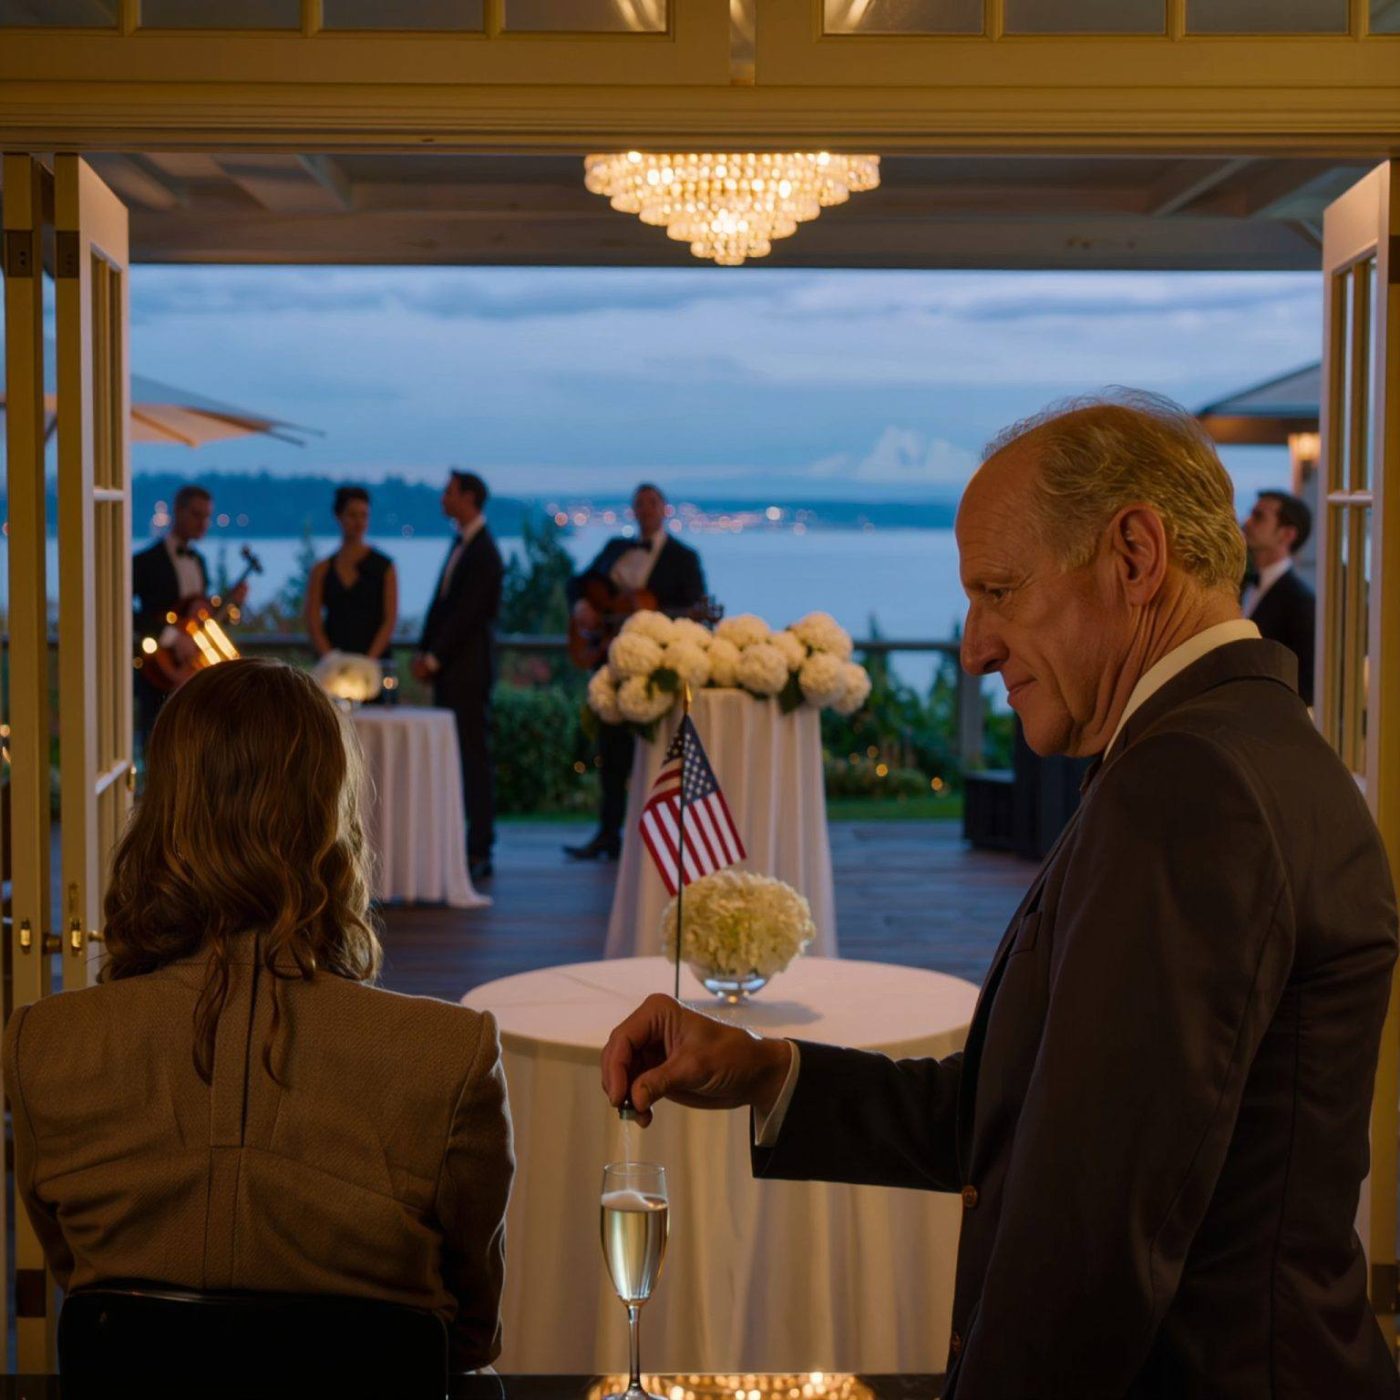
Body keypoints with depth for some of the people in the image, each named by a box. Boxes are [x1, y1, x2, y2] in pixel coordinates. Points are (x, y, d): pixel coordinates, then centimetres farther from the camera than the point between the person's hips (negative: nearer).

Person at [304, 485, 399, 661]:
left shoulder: (384, 567, 5)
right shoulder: (322, 570, 8)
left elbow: (390, 620, 0)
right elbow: (313, 623, 3)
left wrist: (368, 661, -11)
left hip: (373, 661, -1)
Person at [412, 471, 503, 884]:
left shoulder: (483, 552, -13)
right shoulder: (461, 544, 16)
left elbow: (467, 613, -18)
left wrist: (433, 658, -16)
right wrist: (425, 653, 10)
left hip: (468, 669, -9)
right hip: (448, 669, 9)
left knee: (474, 759, -5)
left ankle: (479, 853, -2)